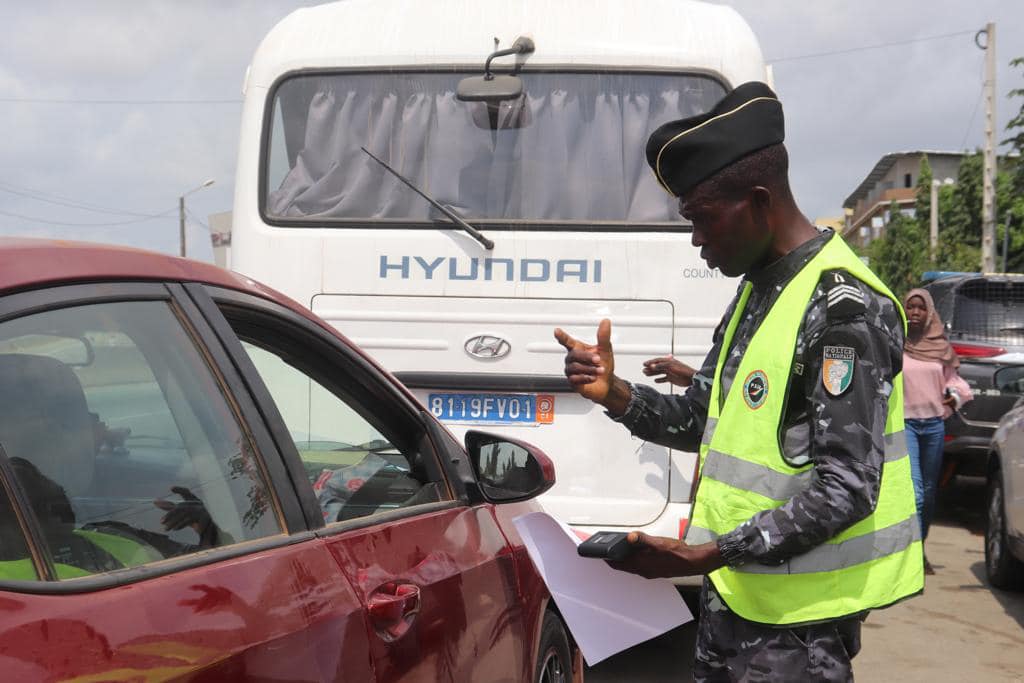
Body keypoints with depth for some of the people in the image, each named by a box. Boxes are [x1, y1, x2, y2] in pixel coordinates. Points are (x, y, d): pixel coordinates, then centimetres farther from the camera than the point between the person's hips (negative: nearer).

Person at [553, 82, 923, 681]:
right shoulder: (756, 292, 11)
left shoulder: (842, 306, -19)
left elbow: (848, 488, -23)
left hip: (795, 615, -9)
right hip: (733, 591, 9)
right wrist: (615, 395, -3)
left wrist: (705, 555, -27)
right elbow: (699, 423, 16)